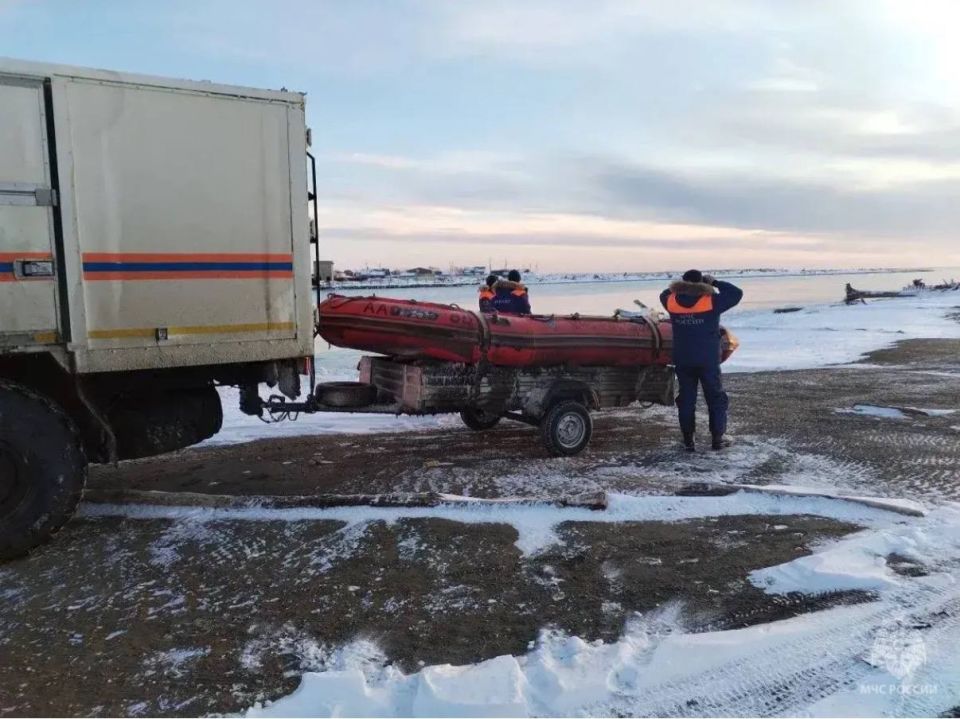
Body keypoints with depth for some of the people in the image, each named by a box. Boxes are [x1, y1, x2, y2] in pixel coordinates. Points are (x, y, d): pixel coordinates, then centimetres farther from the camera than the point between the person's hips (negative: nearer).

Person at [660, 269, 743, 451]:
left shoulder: (672, 302, -3)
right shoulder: (711, 302, -12)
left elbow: (664, 294, 21)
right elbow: (737, 293, -1)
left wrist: (681, 287, 14)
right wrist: (715, 283, 6)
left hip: (683, 361, 3)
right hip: (708, 361, -3)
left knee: (686, 400, 10)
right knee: (716, 399, 11)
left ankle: (688, 440, 11)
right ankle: (717, 438, 12)